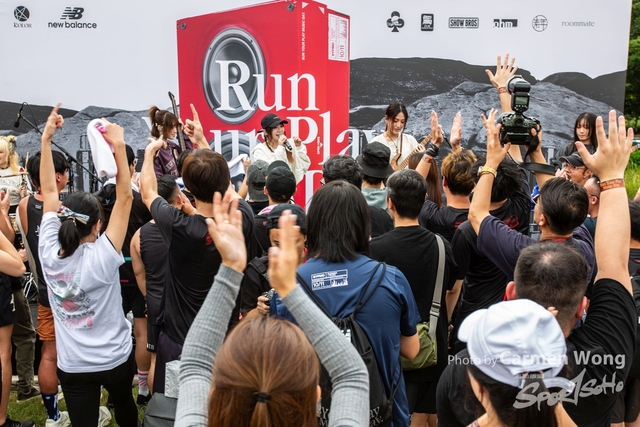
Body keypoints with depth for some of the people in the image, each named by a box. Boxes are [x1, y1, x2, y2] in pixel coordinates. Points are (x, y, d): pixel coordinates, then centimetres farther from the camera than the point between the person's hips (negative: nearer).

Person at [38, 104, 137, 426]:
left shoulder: (49, 254, -14)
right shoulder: (101, 257, -25)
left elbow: (49, 191, -9)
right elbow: (124, 197, -25)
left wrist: (46, 139, -9)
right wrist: (118, 145, -27)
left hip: (72, 365, 2)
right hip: (115, 358, -2)